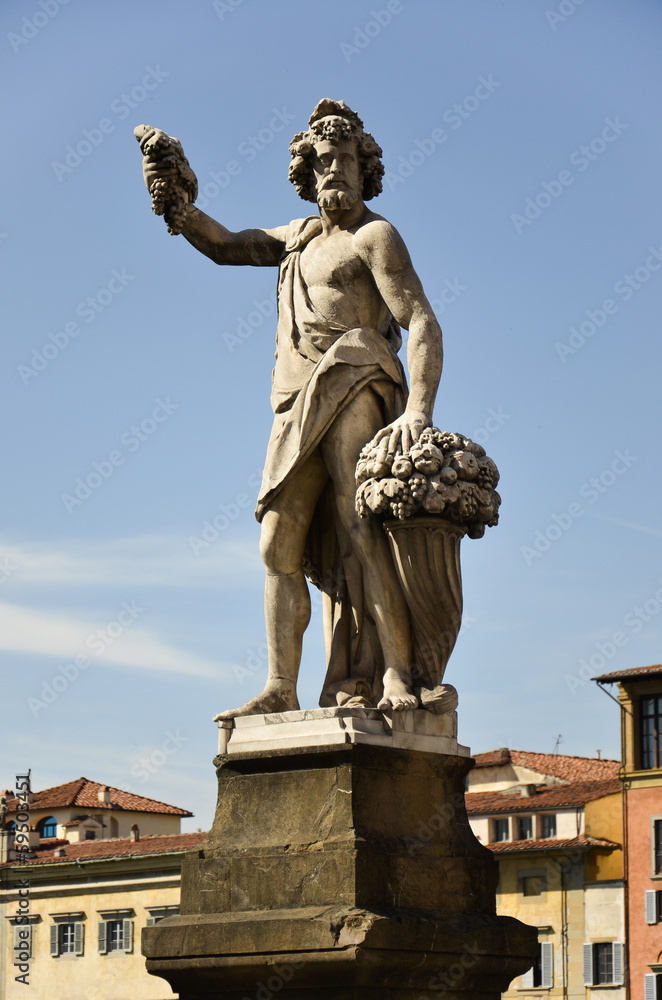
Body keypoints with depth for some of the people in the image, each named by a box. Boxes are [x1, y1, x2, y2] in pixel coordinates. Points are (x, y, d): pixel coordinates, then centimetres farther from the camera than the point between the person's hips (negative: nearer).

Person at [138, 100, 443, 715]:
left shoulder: (375, 236, 3)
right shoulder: (304, 237, 27)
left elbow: (423, 325, -8)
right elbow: (225, 247, 34)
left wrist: (418, 411, -24)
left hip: (352, 391, -7)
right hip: (298, 410, 8)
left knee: (362, 531, -22)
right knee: (281, 546, -5)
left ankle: (397, 679, -30)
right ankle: (280, 691, -10)